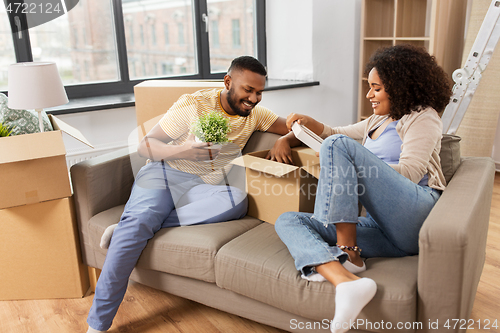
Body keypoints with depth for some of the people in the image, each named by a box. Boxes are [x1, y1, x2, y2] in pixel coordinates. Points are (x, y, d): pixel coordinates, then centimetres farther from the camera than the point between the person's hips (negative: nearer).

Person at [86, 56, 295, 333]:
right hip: (164, 174, -3)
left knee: (237, 200, -31)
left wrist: (283, 141, -9)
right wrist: (182, 150, -24)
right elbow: (145, 146, -4)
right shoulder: (194, 104, -4)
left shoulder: (254, 114, 10)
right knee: (138, 222, -33)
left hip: (203, 187, 3)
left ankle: (132, 227, -26)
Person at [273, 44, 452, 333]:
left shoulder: (424, 116, 9)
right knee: (288, 220, -11)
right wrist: (308, 121, 22)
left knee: (338, 145, -22)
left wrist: (346, 166, -3)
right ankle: (346, 281, -40)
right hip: (382, 227, 8)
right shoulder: (378, 120, 33)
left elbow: (409, 172, -5)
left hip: (415, 218, -8)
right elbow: (337, 132, 43)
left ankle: (349, 254, -25)